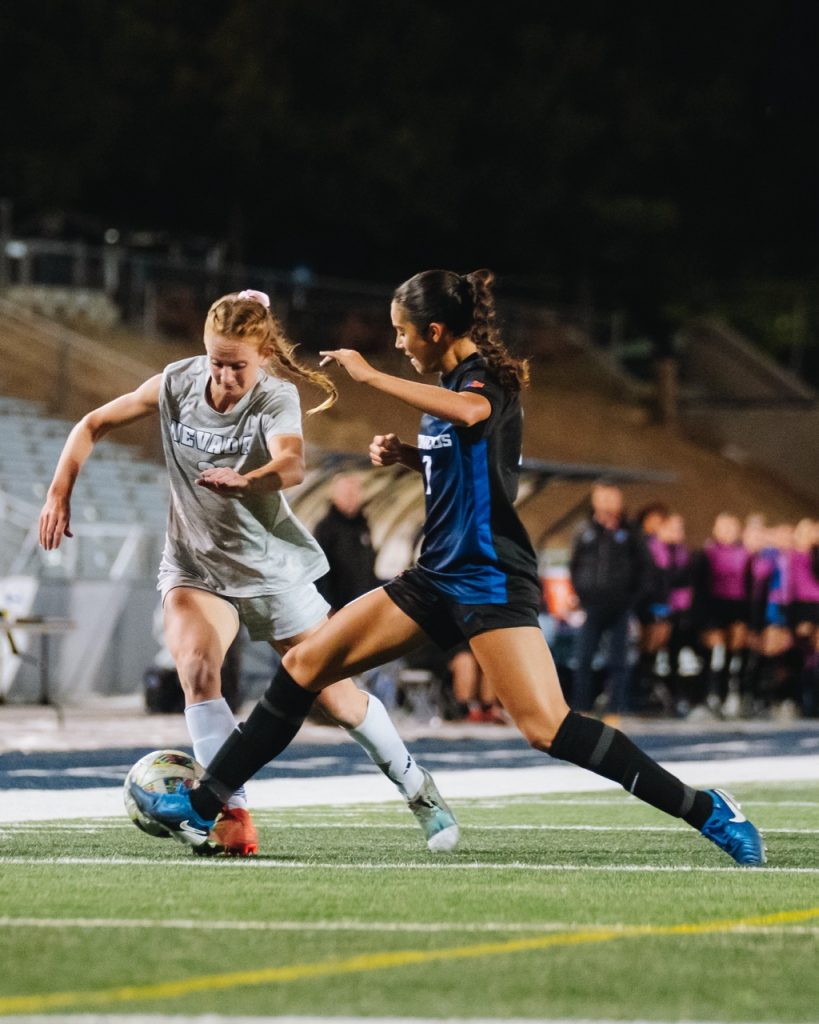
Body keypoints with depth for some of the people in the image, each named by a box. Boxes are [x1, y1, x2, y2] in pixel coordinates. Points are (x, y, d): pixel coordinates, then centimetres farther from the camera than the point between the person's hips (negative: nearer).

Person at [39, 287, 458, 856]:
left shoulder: (277, 397, -20)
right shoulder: (177, 384, -11)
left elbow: (292, 465, -41)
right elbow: (93, 425, 2)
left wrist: (247, 480, -62)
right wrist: (59, 494, -9)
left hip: (273, 567, -1)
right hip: (197, 567, 1)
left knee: (337, 696, 4)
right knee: (196, 666, -28)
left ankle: (418, 788, 29)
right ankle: (233, 815, -25)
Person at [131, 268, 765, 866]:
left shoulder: (488, 376, -12)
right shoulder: (452, 384, 14)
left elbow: (469, 411, -39)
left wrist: (370, 376, -31)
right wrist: (405, 455, 13)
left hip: (491, 579, -9)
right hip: (440, 574, 9)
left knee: (547, 727, -23)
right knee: (305, 664, 6)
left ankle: (709, 813, -16)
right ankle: (201, 807, 13)